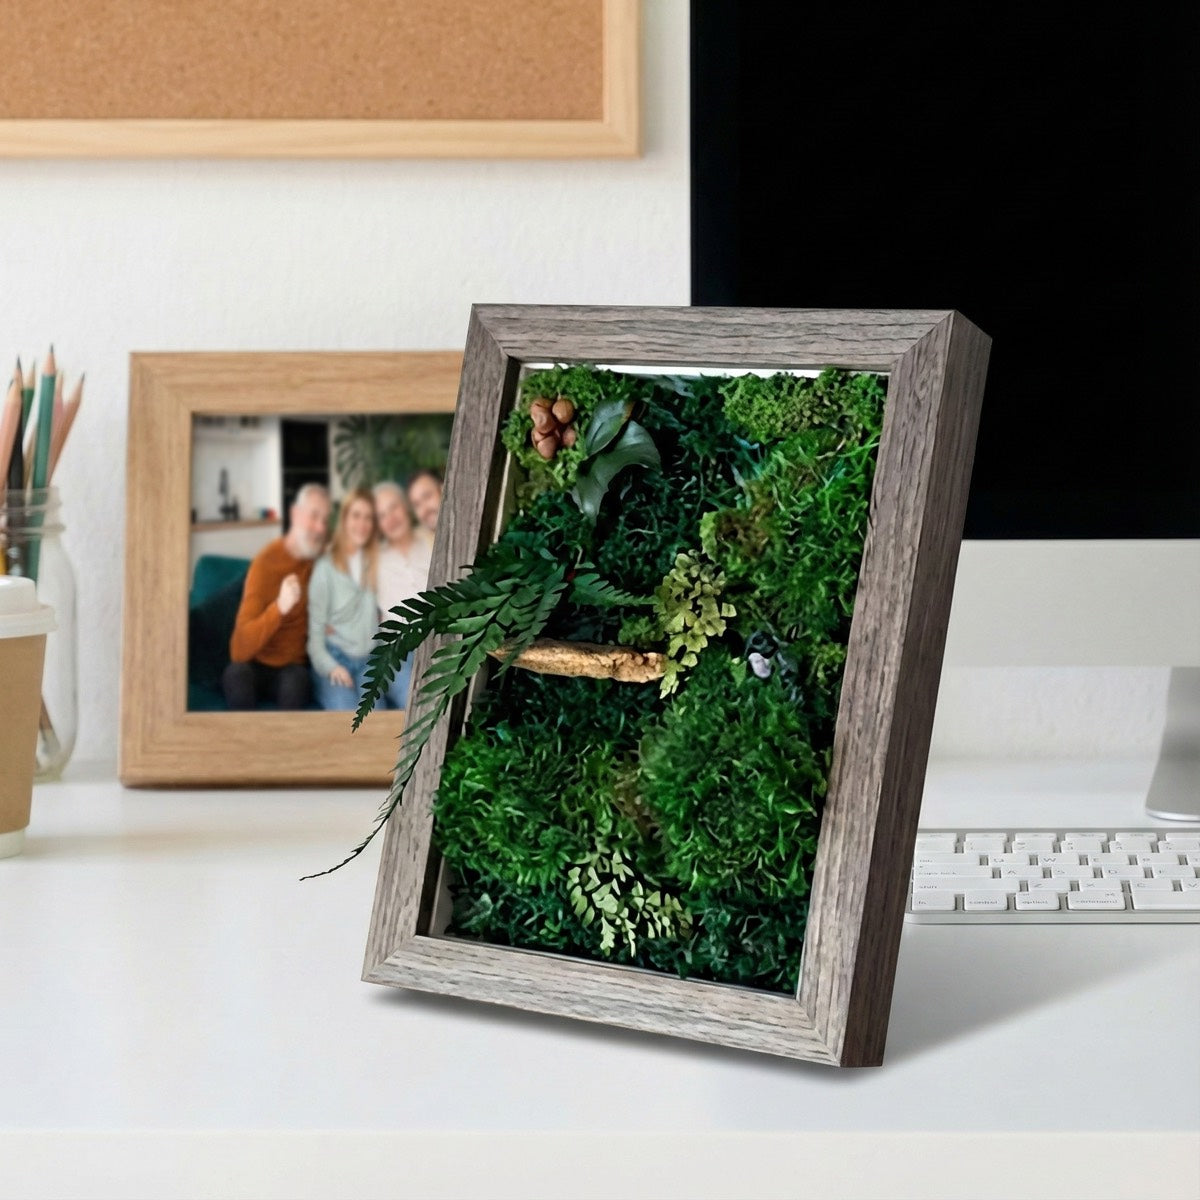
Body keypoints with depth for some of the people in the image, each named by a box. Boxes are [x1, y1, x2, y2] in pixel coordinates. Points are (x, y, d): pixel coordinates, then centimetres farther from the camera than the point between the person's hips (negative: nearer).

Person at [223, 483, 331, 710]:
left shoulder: (321, 555, 1)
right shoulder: (266, 562, -16)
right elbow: (242, 647, -25)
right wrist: (279, 607, -40)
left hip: (293, 664, 3)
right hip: (256, 663, -3)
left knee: (295, 681, -35)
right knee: (236, 674, -38)